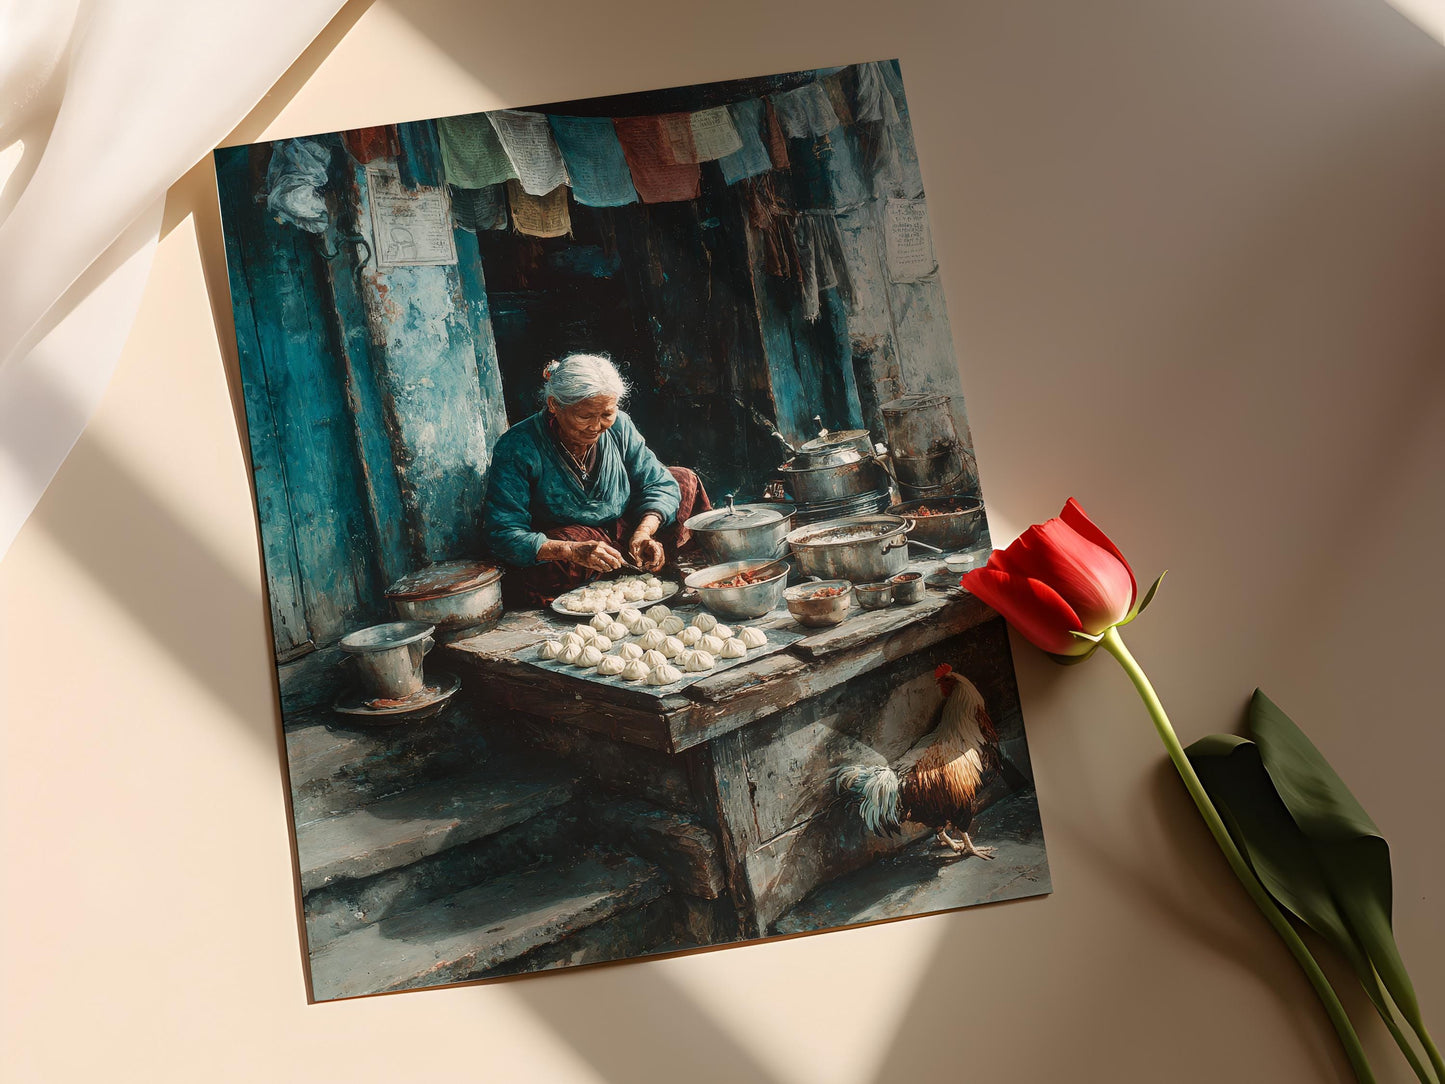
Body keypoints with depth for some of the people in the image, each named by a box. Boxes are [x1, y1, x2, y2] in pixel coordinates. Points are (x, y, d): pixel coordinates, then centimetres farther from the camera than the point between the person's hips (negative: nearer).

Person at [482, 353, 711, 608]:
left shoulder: (618, 426, -9)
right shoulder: (517, 448, -23)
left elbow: (659, 484, -5)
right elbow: (503, 532, -27)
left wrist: (643, 532, -26)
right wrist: (574, 551, -40)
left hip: (622, 530, 4)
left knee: (685, 480, 0)